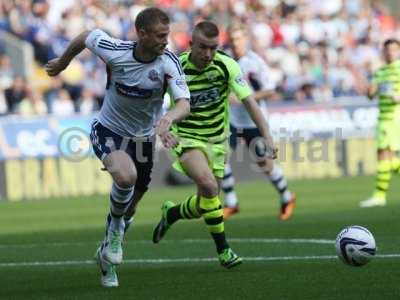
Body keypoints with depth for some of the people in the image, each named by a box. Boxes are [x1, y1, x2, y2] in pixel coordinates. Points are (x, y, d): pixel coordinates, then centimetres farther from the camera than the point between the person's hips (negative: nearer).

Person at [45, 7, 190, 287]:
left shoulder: (169, 62, -23)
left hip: (143, 138, 3)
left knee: (129, 201, 15)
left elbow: (184, 103, -33)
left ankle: (108, 254, 42)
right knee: (126, 175, -33)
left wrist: (168, 119, -56)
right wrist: (62, 62, 16)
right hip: (108, 131, -3)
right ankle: (116, 226, -4)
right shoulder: (114, 50, -22)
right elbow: (86, 37, -1)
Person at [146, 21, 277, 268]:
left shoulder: (227, 66, -13)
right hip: (187, 138, -4)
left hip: (217, 140, 4)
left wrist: (267, 136, -28)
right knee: (209, 186, -29)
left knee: (206, 204, 8)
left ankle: (171, 213, 41)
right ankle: (223, 248, -15)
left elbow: (249, 101, -18)